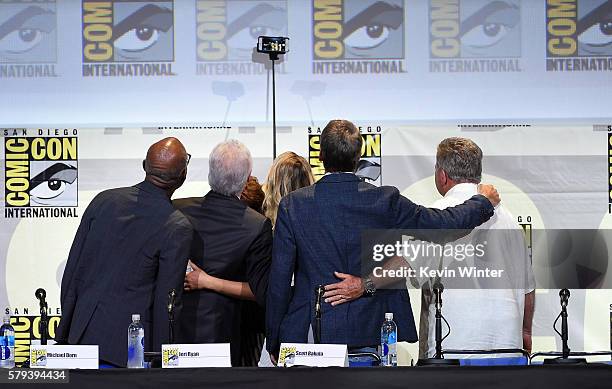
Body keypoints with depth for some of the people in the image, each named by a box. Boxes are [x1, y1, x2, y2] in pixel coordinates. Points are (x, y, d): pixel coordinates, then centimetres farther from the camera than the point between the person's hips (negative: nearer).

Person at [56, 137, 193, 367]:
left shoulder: (104, 200, 3)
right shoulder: (177, 228, -11)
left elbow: (72, 271, 7)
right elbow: (166, 302, -9)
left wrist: (65, 332, 16)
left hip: (83, 332, 5)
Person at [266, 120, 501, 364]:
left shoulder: (292, 205, -5)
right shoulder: (385, 201, -6)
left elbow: (279, 280, -3)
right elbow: (446, 224, 0)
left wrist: (274, 344, 7)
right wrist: (483, 201, 21)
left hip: (310, 334, 0)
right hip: (370, 335, 0)